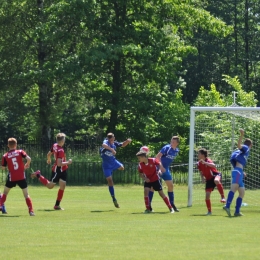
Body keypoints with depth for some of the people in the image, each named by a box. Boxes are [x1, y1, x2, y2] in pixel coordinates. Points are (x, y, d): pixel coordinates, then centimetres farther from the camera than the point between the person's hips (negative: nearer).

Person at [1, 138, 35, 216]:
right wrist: (27, 165, 6)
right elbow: (28, 159, -14)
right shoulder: (20, 152, -2)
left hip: (11, 178, 0)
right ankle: (31, 211, -4)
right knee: (26, 194, 5)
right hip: (21, 177, 0)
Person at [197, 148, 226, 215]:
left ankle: (223, 197, -34)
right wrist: (202, 178, 0)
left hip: (215, 175, -6)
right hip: (209, 179, 6)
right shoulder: (199, 164, 3)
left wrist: (204, 162, -44)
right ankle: (209, 211, 13)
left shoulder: (208, 160, -15)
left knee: (216, 181, -44)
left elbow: (214, 165, -37)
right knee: (207, 195, -1)